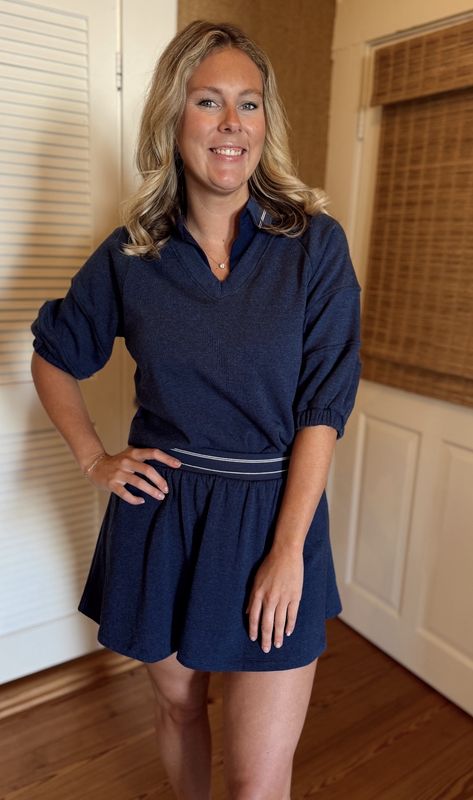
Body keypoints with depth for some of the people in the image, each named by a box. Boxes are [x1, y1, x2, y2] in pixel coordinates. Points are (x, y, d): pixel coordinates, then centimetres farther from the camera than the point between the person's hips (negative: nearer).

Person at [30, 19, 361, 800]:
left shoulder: (314, 243, -7)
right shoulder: (131, 254, -2)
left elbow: (323, 408, -10)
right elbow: (53, 355, 13)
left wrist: (288, 550, -13)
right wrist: (93, 458, 1)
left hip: (273, 514, -2)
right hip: (160, 511, 3)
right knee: (177, 700, 24)